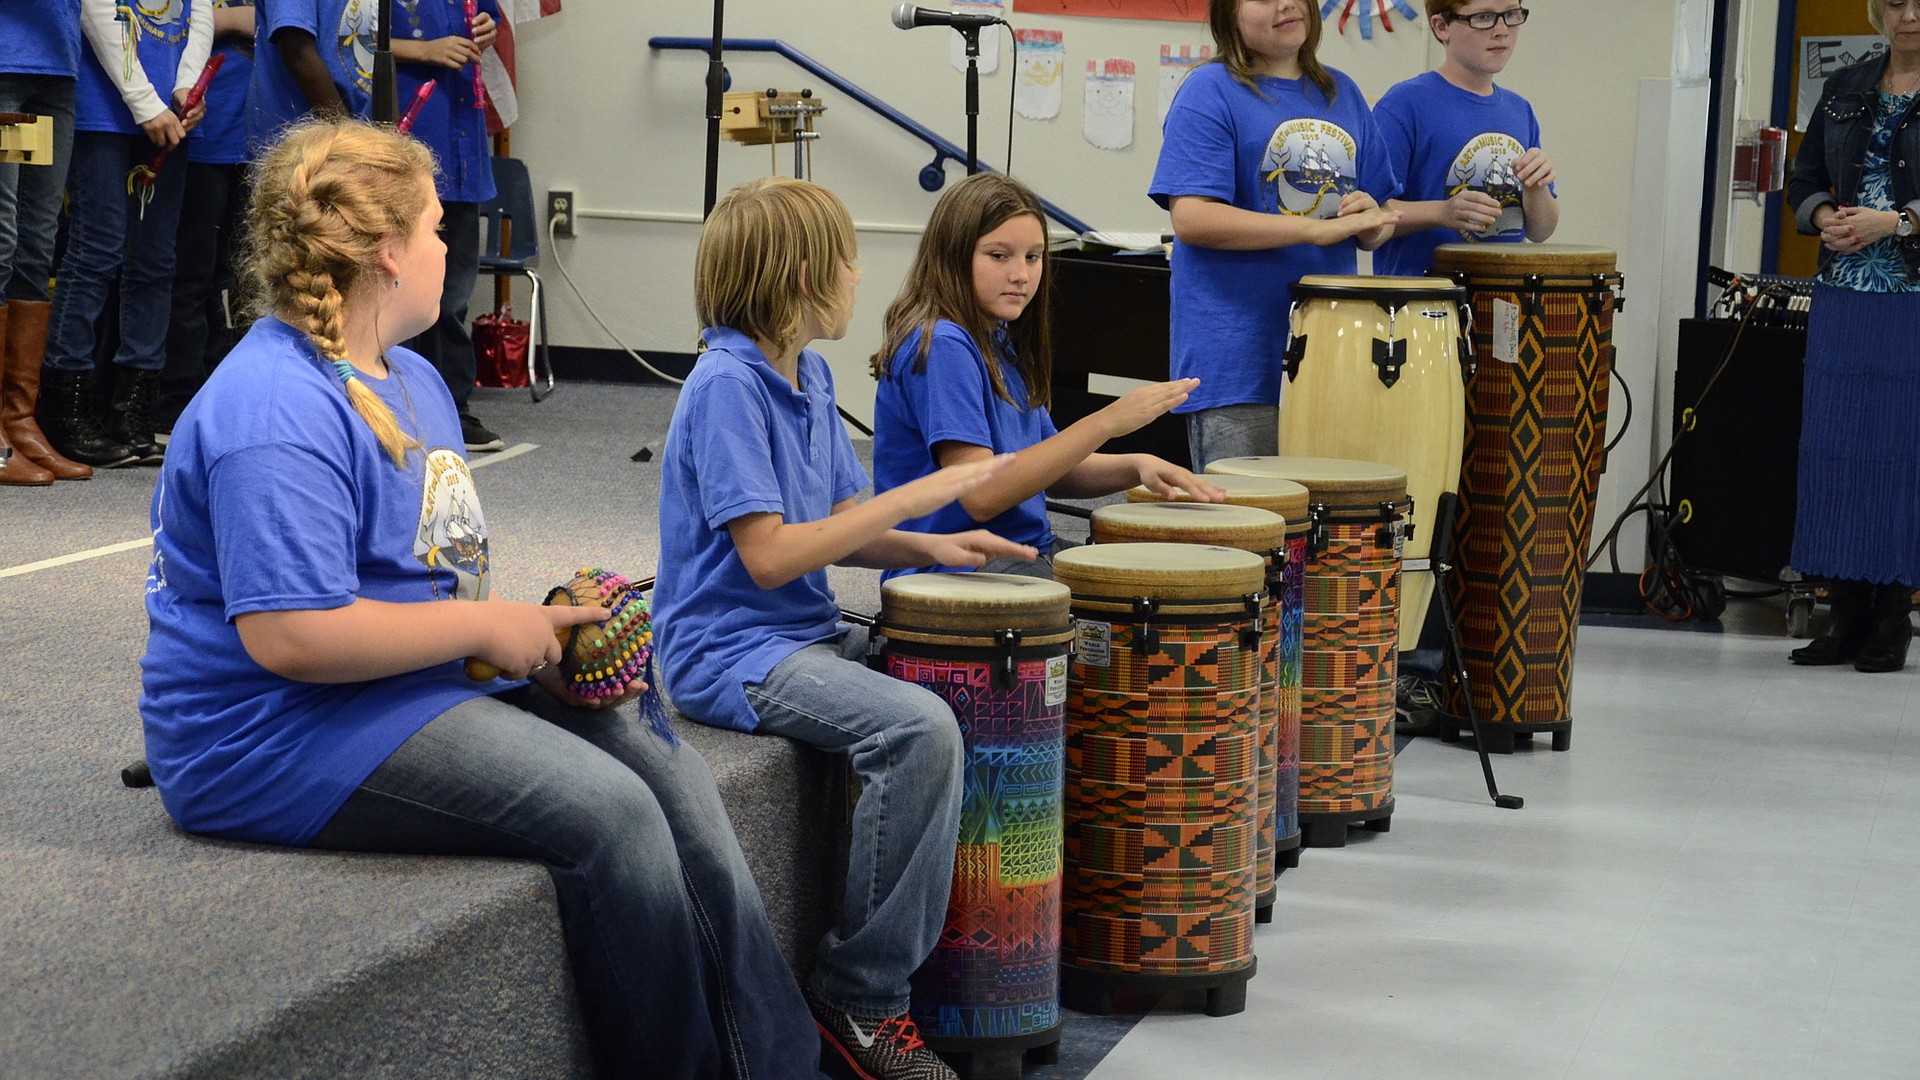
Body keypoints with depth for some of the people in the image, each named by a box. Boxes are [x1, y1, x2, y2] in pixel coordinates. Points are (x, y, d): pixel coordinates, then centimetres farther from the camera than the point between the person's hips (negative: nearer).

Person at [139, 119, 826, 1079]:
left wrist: (541, 634, 2)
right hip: (279, 739, -11)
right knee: (606, 811, -22)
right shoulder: (275, 412, -20)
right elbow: (290, 635, -28)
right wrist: (486, 626, -18)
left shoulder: (411, 379, 15)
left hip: (420, 682, 11)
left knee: (669, 772, -2)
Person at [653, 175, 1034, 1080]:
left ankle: (952, 939, 13)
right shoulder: (728, 386, -16)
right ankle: (862, 997, -15)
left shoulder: (809, 376, 11)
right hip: (729, 651, -10)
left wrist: (930, 548, -2)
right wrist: (913, 498, -19)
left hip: (805, 634, 10)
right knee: (919, 728, -27)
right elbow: (768, 555, -22)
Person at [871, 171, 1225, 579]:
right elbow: (980, 494, -23)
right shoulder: (941, 346, -15)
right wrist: (1105, 423, -22)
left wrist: (1135, 466, -2)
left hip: (1027, 554, 10)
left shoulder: (1001, 341, 14)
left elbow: (1050, 472, 18)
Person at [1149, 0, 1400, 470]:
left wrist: (1373, 223, -5)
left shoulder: (1342, 94, 16)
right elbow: (1190, 219, -16)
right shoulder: (1211, 92, -5)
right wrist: (1314, 228, -21)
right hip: (1239, 358, -6)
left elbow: (1382, 218, 20)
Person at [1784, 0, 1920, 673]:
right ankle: (1847, 619, 10)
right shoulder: (1844, 90, 13)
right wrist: (1826, 218, -5)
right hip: (1842, 295, 5)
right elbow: (1804, 179, 15)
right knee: (1835, 448, 3)